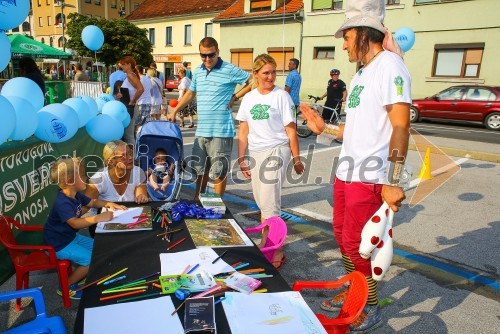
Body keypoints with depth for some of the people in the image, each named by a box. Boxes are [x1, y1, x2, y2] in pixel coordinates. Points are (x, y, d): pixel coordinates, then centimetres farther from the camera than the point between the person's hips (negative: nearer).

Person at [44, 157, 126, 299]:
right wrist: (98, 218, -53)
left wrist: (108, 204, -6)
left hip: (72, 236, 10)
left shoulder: (75, 196, 0)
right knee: (92, 260, -15)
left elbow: (93, 202, 13)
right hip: (59, 245, -10)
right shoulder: (62, 203, -31)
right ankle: (67, 286, 4)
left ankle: (81, 276, 28)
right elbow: (75, 223, -45)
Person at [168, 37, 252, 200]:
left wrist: (235, 97, -7)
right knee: (200, 169, 15)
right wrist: (175, 111, 22)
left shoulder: (230, 70, -7)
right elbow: (190, 93, 25)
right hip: (201, 130, 6)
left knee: (219, 171, 3)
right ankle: (197, 202, 30)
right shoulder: (197, 71, 13)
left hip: (221, 131, -6)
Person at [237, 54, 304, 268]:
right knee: (261, 202, 13)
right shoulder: (248, 98, 10)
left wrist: (296, 159, -5)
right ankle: (265, 244, 27)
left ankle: (276, 251, 6)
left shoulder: (281, 96, -4)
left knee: (269, 203, -8)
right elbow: (243, 131, 12)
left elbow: (291, 131, -4)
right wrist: (241, 159, 10)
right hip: (256, 153, 6)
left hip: (276, 151, -5)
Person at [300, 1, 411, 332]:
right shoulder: (361, 74, 17)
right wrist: (324, 127, 17)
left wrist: (393, 181, -24)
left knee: (355, 244, -1)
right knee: (343, 235, 17)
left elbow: (400, 126, -20)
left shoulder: (389, 65, -12)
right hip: (347, 173, 9)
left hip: (369, 178, -9)